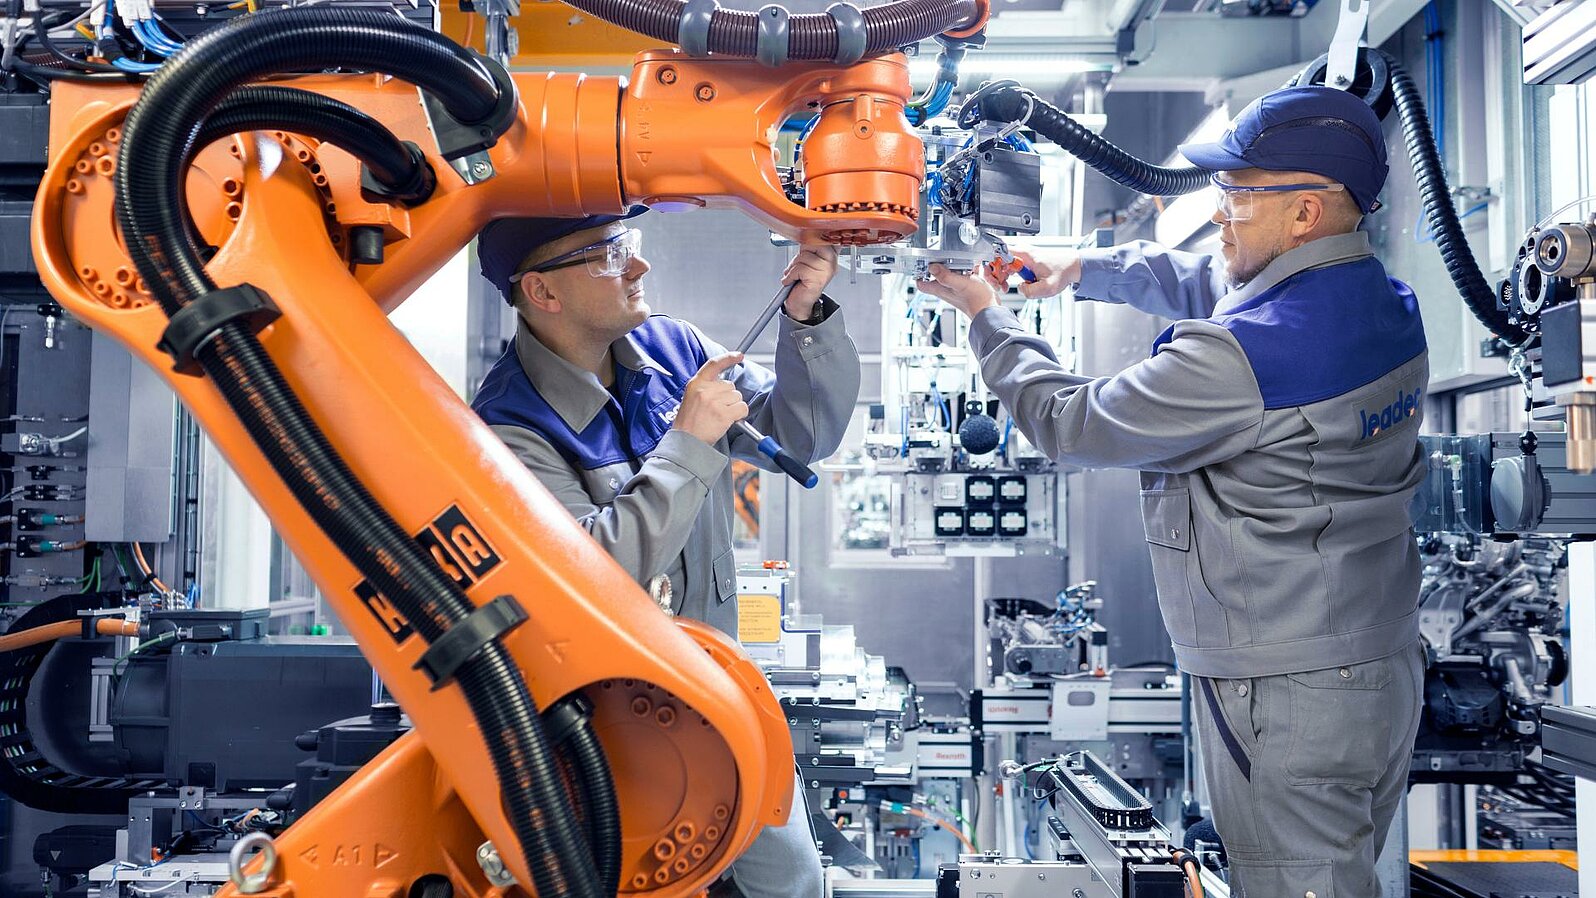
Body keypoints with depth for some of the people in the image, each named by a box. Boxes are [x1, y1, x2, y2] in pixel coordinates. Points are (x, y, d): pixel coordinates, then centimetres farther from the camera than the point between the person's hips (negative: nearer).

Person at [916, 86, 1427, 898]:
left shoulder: (1236, 355, -28)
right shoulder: (1387, 306, 1)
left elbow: (1069, 424, -14)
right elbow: (1205, 285, 18)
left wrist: (986, 315, 0)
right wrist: (1083, 268, 22)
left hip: (1284, 700, -9)